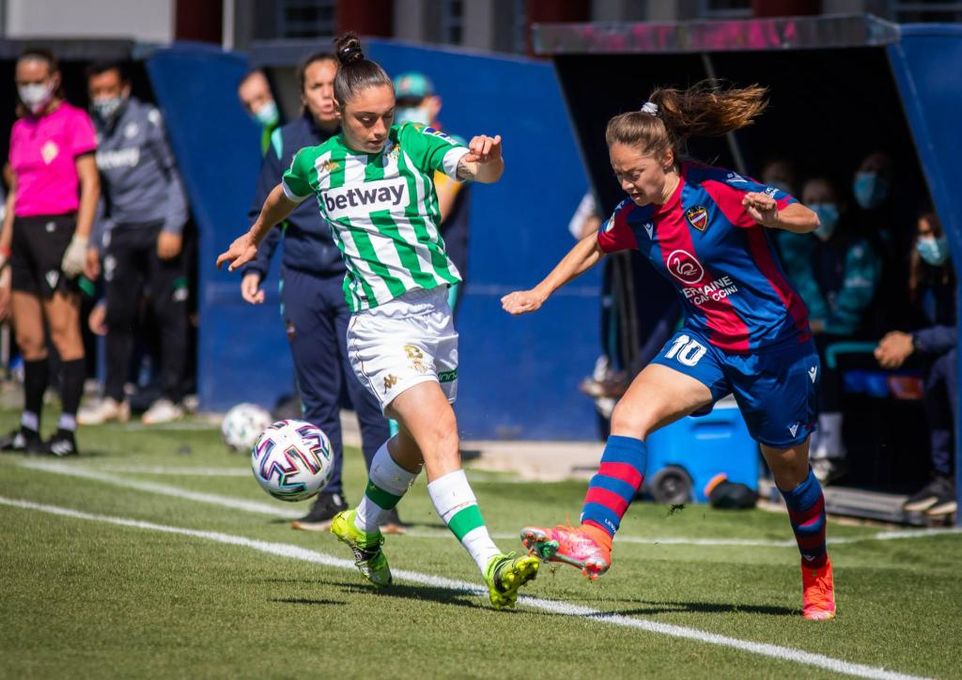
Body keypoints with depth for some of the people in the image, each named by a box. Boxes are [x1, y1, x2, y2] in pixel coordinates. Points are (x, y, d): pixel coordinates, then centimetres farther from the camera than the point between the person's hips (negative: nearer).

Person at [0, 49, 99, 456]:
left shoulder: (73, 121, -4)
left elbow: (90, 184, -8)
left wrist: (80, 241, -16)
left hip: (57, 228, -7)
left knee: (63, 332, -8)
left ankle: (67, 431, -9)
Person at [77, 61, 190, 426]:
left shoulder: (148, 121, -4)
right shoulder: (94, 131, 11)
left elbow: (174, 174, -3)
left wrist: (173, 227, -10)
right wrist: (93, 242, 14)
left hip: (158, 227, -5)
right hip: (120, 232, 5)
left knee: (169, 313, -1)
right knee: (117, 315, 1)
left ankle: (171, 397, 4)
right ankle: (114, 398, 7)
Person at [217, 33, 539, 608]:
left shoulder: (415, 145, -1)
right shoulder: (316, 164, 3)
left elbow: (481, 170, -20)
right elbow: (284, 198, 27)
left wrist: (487, 159, -43)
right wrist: (255, 238, 44)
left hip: (436, 313, 3)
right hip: (380, 322, -3)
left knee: (415, 445, 19)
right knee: (440, 433, -21)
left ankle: (363, 527, 49)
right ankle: (491, 566, -34)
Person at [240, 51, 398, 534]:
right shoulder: (285, 143, 6)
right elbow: (264, 213, 15)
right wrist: (254, 267, 5)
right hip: (303, 281, 3)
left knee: (367, 392, -10)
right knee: (317, 395, 6)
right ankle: (329, 497, 13)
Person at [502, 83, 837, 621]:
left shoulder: (719, 192, -21)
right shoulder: (634, 216, -3)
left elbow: (809, 219, -21)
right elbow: (595, 246, 20)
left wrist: (772, 215, -42)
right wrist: (541, 292, 17)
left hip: (775, 345, -5)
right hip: (706, 342, 5)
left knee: (790, 471, 12)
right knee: (630, 415, -22)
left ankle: (818, 577, 39)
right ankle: (593, 540, -32)